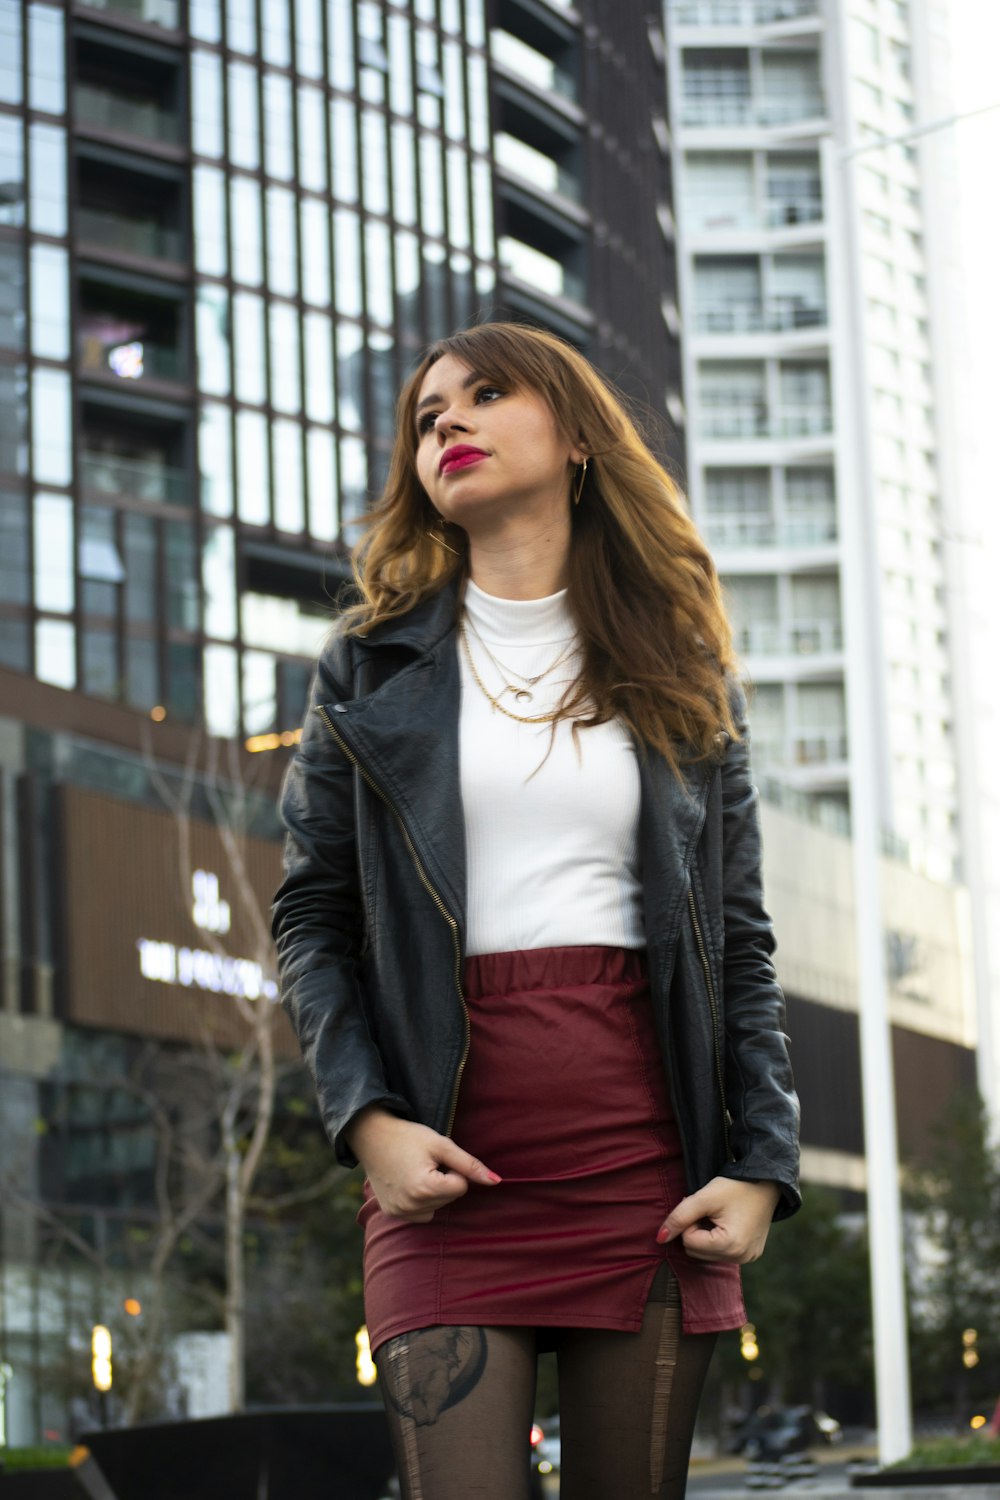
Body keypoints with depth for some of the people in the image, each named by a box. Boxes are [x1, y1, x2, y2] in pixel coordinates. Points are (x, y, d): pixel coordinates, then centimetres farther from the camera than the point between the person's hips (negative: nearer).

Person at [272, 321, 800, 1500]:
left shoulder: (682, 674, 13)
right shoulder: (373, 666, 11)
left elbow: (740, 939, 11)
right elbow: (310, 914, 8)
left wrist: (762, 1166, -1)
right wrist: (366, 1117, -7)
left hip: (648, 1161, 1)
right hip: (448, 1168, -1)